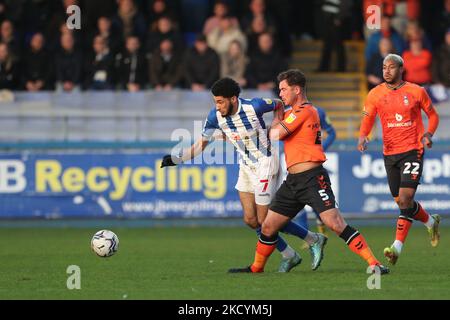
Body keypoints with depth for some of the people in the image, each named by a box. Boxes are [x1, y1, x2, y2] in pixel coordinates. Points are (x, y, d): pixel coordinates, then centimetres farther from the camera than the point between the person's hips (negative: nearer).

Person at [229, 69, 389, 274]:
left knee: (335, 224, -18)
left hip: (312, 178, -10)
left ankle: (373, 263, -18)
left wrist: (277, 118, 5)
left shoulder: (303, 111, -12)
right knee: (268, 227, 12)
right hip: (293, 180, 10)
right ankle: (256, 267, 29)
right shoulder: (294, 112, 18)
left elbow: (274, 135, -13)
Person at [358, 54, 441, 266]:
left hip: (412, 151, -4)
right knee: (402, 202, 11)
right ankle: (431, 222, 39)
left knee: (405, 199, -17)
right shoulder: (375, 94, 3)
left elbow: (432, 115, 10)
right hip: (390, 153, 4)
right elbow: (367, 119, 4)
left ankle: (397, 246, -14)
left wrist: (428, 133, -9)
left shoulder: (416, 92, -2)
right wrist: (362, 136, -18)